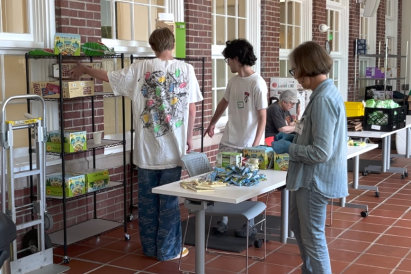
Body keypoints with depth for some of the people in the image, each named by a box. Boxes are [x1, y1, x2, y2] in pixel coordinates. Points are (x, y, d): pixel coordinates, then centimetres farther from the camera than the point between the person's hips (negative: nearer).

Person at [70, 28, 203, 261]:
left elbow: (108, 76, 10)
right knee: (169, 200, 6)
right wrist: (189, 138, 12)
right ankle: (168, 249, 14)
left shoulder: (140, 68, -1)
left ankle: (150, 247, 23)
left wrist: (84, 69, 28)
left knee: (148, 199, 12)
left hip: (147, 147, 1)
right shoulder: (186, 69, -3)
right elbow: (192, 109, -1)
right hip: (173, 146, -1)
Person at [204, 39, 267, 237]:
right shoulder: (233, 80, 6)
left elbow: (262, 117, -14)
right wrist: (212, 123, 33)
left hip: (248, 145, -6)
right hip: (228, 141, 6)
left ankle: (249, 225, 19)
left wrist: (255, 145, -19)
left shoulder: (257, 83, -14)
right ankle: (222, 220, 20)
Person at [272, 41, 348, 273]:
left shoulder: (323, 99, -24)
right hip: (310, 176, 11)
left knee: (313, 236, 4)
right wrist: (295, 135, 8)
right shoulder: (327, 92, 7)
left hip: (315, 178, -11)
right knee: (298, 226, 25)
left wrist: (288, 147, -13)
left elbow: (320, 152, -26)